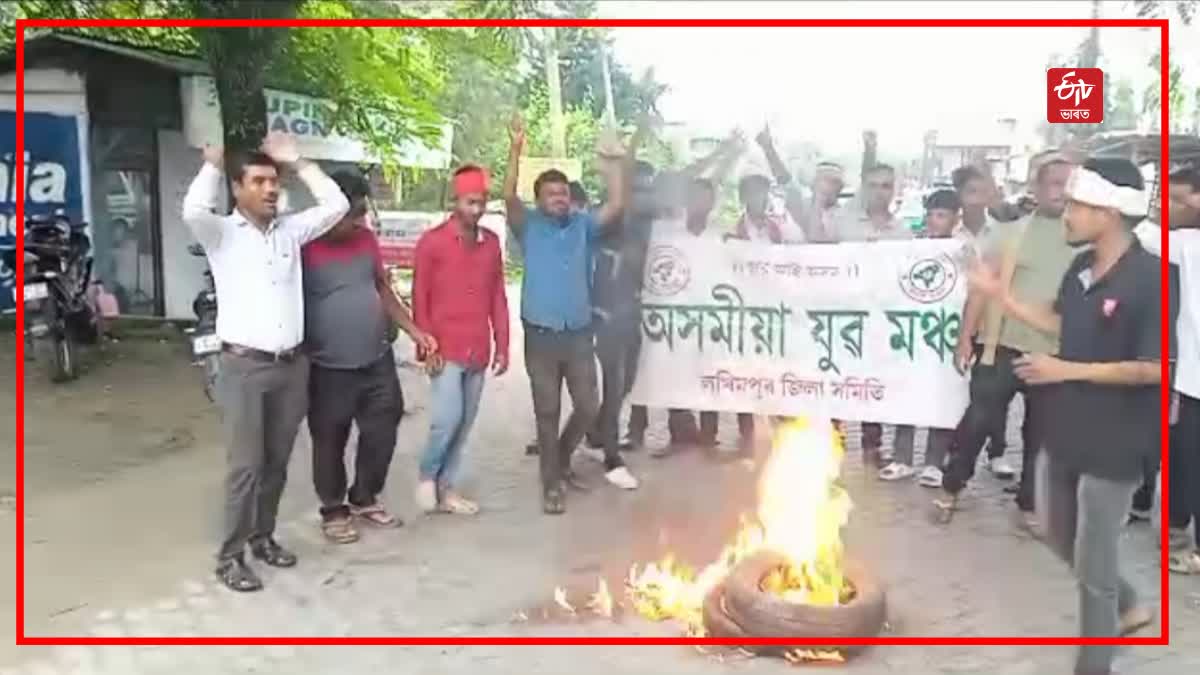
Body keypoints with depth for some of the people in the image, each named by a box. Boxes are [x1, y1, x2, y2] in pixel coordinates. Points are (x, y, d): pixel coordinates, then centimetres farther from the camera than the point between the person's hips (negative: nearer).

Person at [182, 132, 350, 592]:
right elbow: (193, 210, -23)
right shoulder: (221, 233, -2)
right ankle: (230, 556, 7)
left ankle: (263, 536, 29)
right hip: (245, 365, -5)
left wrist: (297, 162, 4)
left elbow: (336, 205, 4)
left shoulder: (290, 230, 11)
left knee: (277, 462, 13)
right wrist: (213, 162, -8)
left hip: (292, 364, 5)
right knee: (246, 464, -4)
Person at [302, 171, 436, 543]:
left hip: (378, 361, 6)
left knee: (382, 433, 14)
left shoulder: (366, 238, 5)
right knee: (330, 443, 9)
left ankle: (365, 498, 35)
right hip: (329, 369, -6)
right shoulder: (305, 247, -14)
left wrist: (414, 330, 9)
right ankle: (333, 511, 28)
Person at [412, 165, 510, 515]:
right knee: (448, 419, -12)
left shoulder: (492, 242, 8)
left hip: (478, 351, 5)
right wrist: (427, 346, -10)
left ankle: (448, 488, 21)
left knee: (464, 424, 9)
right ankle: (426, 475, 13)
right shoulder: (432, 241, -5)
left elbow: (498, 297, 11)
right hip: (446, 351, -5)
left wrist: (502, 346, 7)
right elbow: (419, 298, -5)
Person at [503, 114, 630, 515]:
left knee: (588, 407, 7)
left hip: (579, 333, 3)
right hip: (541, 334, -3)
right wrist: (516, 149, -22)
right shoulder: (530, 226, 3)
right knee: (548, 411, 4)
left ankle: (561, 459, 33)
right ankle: (551, 484, 15)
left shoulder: (584, 225, 9)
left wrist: (614, 162, -8)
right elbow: (509, 197, -14)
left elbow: (617, 205, -3)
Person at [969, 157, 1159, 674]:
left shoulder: (1149, 278, -21)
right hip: (1066, 431, 8)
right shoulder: (1081, 268, 2)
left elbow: (1152, 368, -22)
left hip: (1112, 445, -8)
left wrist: (1068, 371, -22)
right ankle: (1127, 608, 46)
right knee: (1058, 535, 23)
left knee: (1093, 565, 5)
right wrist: (998, 292, 7)